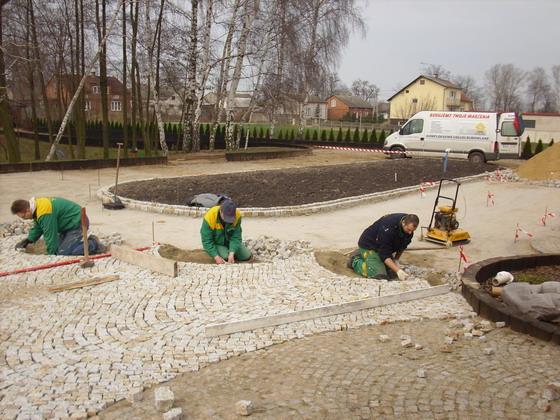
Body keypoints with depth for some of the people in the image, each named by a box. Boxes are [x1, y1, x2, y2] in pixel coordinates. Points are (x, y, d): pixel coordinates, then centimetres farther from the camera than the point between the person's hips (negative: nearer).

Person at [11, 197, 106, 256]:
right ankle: (89, 242, 15)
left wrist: (52, 254, -10)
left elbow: (50, 235, -21)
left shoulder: (44, 213, -29)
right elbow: (37, 228, 18)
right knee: (59, 247, 12)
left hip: (77, 223, -10)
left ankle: (94, 245, -7)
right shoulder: (37, 205, 3)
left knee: (63, 253, -16)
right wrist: (27, 240, 6)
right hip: (70, 223, 10)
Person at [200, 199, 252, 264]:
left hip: (230, 241, 3)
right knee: (225, 257, -26)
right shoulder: (209, 217, -33)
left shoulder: (237, 215, -26)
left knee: (247, 256, -4)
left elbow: (236, 237, -21)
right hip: (216, 243, -3)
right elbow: (207, 241, -26)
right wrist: (216, 257, -33)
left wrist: (231, 253, -34)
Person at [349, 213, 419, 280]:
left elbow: (402, 246, 7)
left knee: (393, 273, 0)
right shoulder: (388, 228, -37)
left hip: (384, 248, 8)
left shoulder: (409, 226, -14)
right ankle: (355, 260, 4)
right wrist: (398, 270, -40)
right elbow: (384, 255, -35)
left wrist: (396, 259, 0)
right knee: (379, 274, -23)